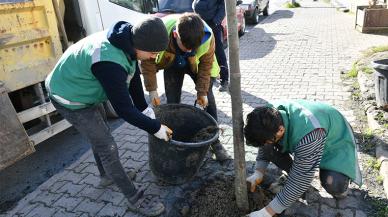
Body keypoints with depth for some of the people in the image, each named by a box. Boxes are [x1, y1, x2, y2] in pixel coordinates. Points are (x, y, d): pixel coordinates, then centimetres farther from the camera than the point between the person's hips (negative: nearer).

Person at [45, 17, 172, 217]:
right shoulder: (109, 61, -40)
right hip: (71, 99, -9)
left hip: (85, 90, 9)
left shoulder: (127, 39, -13)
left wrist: (144, 107, 0)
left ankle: (105, 172, 52)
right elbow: (124, 109, -35)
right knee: (107, 147, -5)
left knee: (100, 132, 26)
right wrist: (155, 128, -24)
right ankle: (135, 200, 9)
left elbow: (133, 76, -1)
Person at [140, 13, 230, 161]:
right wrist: (152, 89, -21)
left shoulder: (207, 37, -37)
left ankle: (214, 141, 7)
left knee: (207, 98, -5)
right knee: (172, 101, -4)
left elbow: (206, 65, -19)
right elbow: (148, 61, -22)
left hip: (196, 64, 0)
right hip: (172, 64, 0)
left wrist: (202, 92, -17)